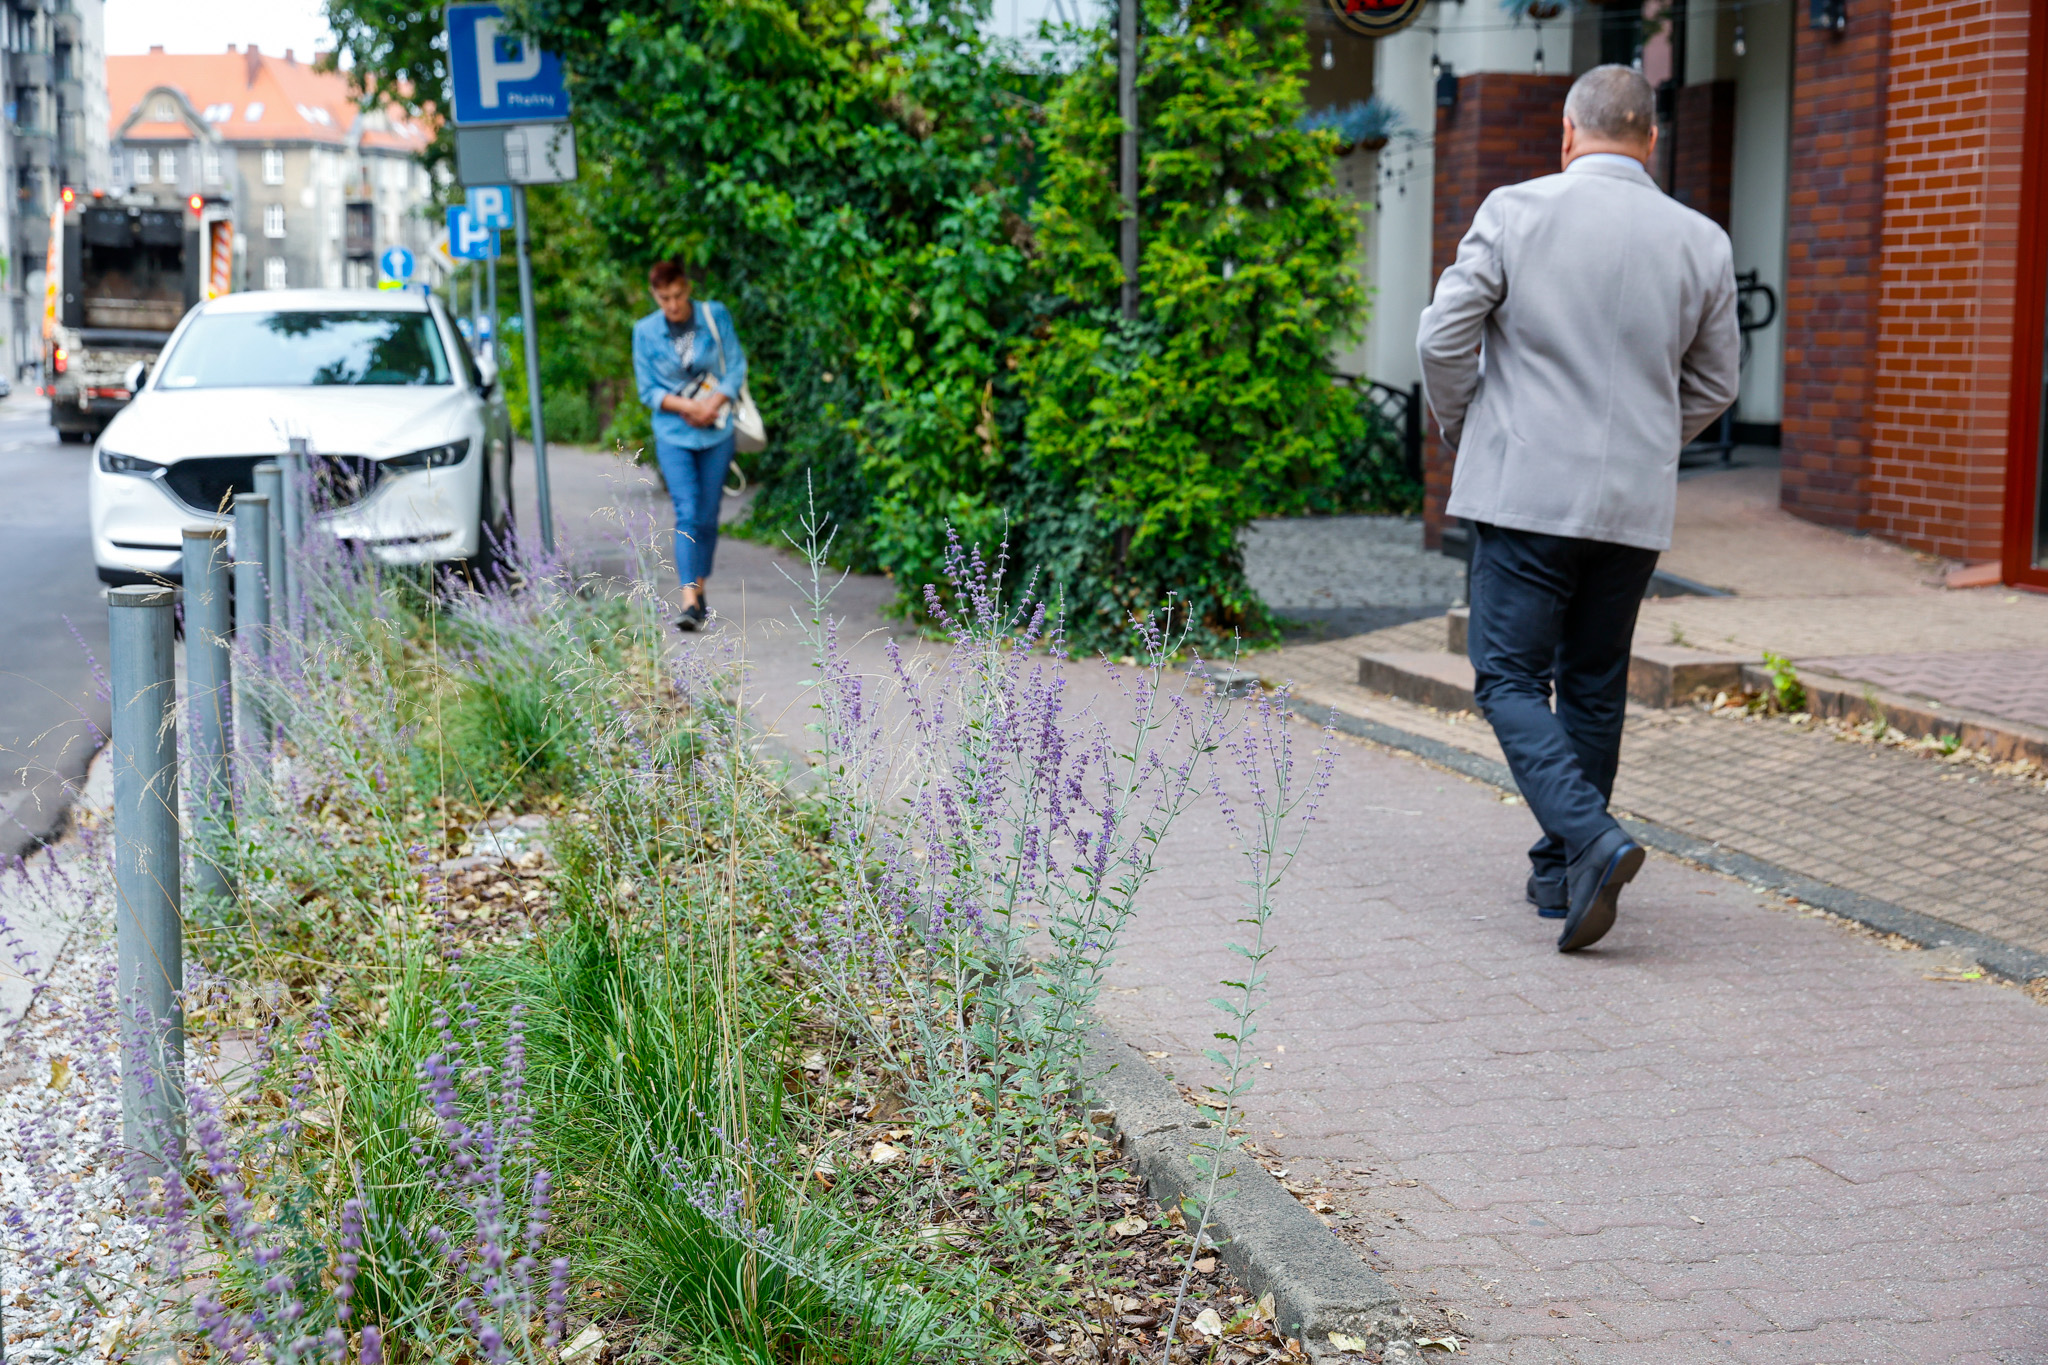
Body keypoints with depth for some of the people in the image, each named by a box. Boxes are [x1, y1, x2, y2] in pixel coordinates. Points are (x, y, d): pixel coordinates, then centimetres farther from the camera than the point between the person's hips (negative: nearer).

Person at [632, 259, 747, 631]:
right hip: (674, 435, -1)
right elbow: (648, 390, 1)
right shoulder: (645, 331, -1)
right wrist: (685, 406, -16)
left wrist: (713, 404, -15)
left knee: (708, 515, 6)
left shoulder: (716, 316, -1)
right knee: (687, 514, -14)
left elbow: (736, 366, 0)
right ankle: (690, 601, -21)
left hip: (716, 432, 1)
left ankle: (700, 588, 22)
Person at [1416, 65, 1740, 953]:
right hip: (1636, 507, 4)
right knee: (1594, 687, 14)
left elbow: (1444, 336, -6)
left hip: (1526, 490, -4)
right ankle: (1561, 872, 21)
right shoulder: (1701, 243, 4)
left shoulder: (1515, 212, -5)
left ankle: (1591, 840, -20)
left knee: (1510, 680, 0)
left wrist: (1462, 434, 11)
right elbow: (1715, 382, 12)